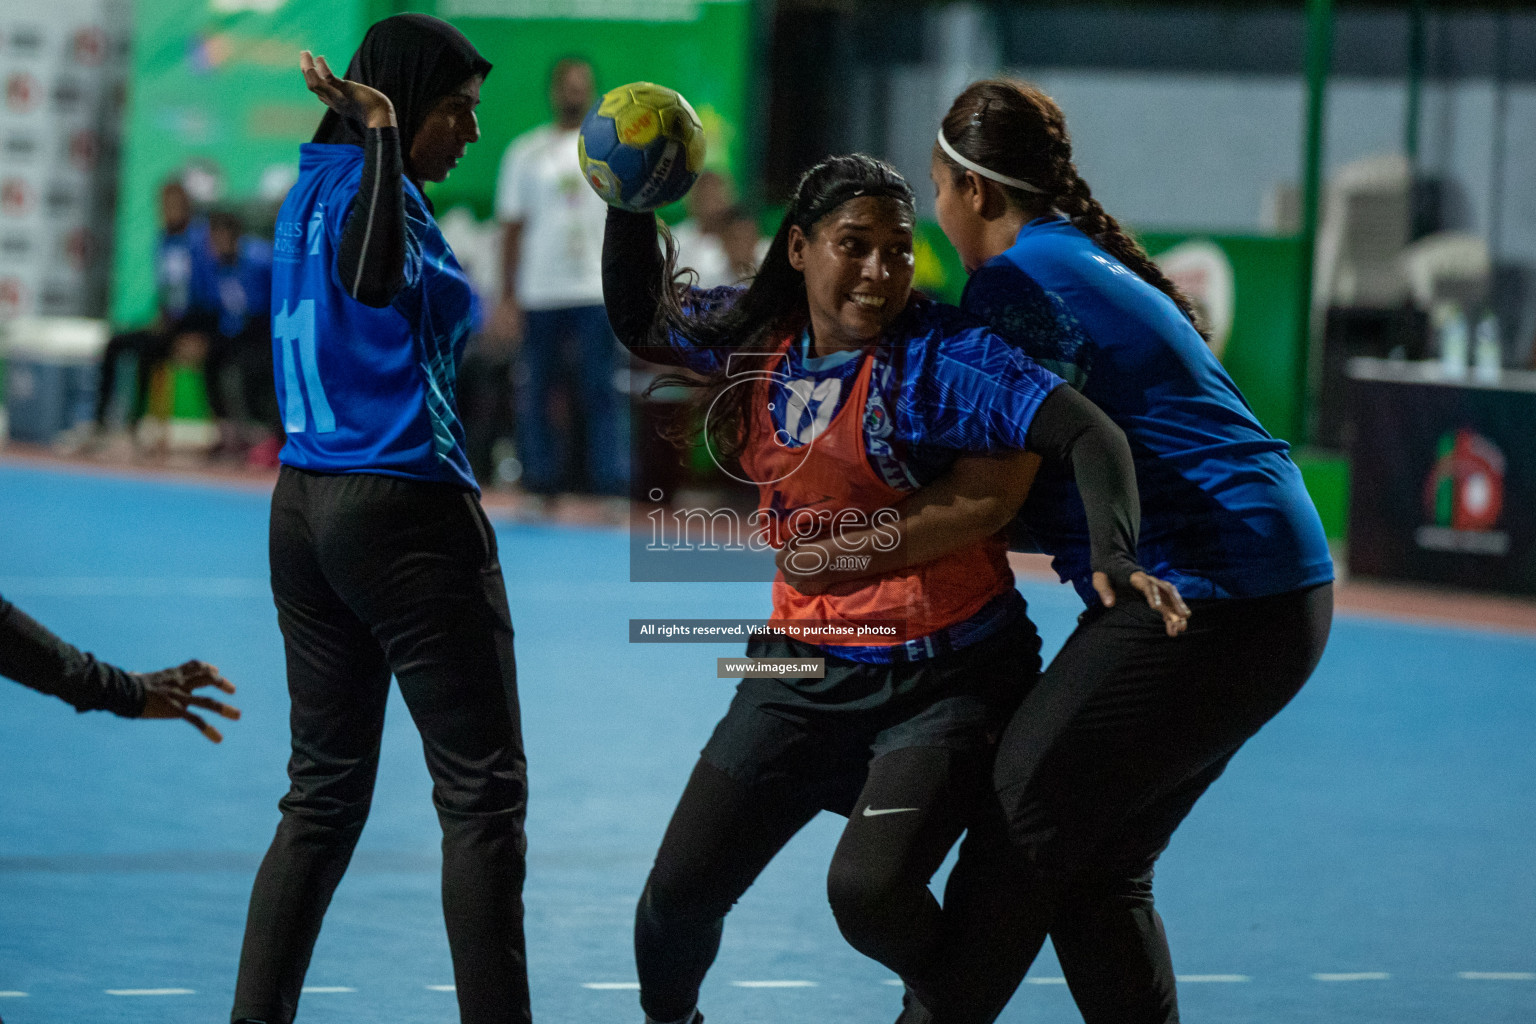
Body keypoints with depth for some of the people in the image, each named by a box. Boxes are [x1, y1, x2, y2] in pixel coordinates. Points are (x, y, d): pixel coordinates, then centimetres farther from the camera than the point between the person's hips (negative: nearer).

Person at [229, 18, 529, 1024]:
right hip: (409, 514, -9)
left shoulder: (314, 189, 12)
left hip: (305, 510, 9)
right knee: (483, 792, -3)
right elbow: (376, 281, -35)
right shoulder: (373, 189, -13)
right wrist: (381, 133, -31)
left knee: (325, 793, 12)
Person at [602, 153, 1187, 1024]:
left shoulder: (941, 358, -18)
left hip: (945, 679, -6)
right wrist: (630, 205, 4)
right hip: (806, 665, 6)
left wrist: (1115, 553, -42)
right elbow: (639, 319, 19)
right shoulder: (757, 334, 1)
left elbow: (1089, 434, -25)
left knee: (869, 889, -24)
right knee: (681, 889, 4)